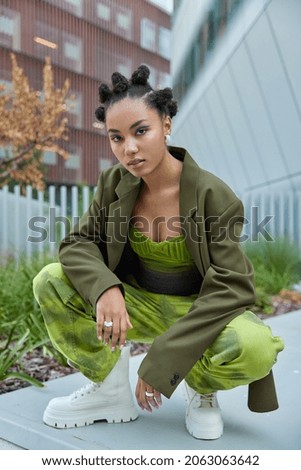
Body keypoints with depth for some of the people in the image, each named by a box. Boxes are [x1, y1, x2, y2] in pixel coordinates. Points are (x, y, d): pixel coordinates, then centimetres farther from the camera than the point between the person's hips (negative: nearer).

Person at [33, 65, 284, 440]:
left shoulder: (213, 195, -20)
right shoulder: (115, 183, -8)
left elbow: (232, 286, -23)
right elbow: (77, 243, -7)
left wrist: (161, 361, -27)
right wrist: (104, 288, -31)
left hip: (198, 311, -3)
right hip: (138, 304, 4)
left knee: (255, 347, -36)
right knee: (50, 283, -16)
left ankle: (201, 388, 1)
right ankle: (110, 390, 1)